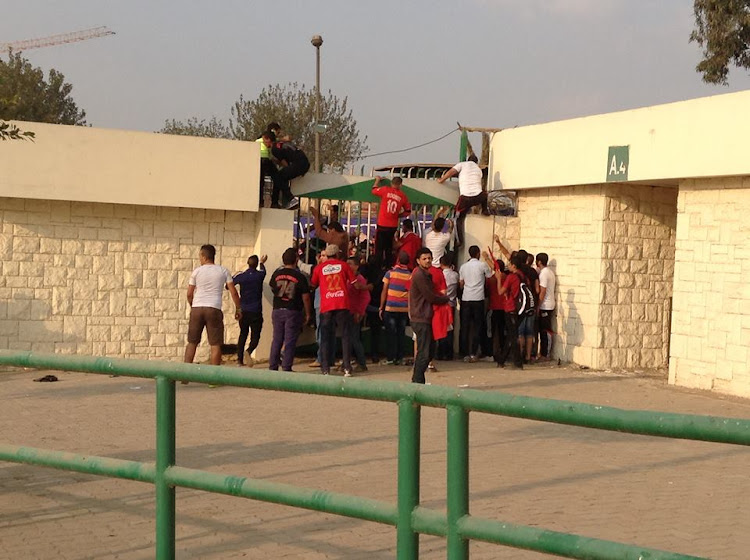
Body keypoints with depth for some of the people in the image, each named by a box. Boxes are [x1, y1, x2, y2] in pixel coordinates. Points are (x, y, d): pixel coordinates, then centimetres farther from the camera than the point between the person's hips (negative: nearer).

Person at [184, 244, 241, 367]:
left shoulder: (197, 271, 4)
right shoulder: (223, 271, 5)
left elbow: (189, 294, 7)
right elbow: (233, 292, 3)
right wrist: (238, 309, 13)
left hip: (197, 308, 1)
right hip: (214, 309, -1)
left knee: (192, 342, 11)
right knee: (216, 345, 2)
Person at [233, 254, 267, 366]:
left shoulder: (241, 276, -3)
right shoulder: (260, 275, -6)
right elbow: (263, 271, 21)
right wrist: (262, 263, 42)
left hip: (243, 311, 3)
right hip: (256, 312, -3)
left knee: (243, 335, 15)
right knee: (255, 336, 1)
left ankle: (239, 359, 12)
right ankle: (248, 351, -26)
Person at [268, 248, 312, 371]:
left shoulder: (277, 273, 1)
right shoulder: (300, 276, -9)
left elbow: (272, 288, 18)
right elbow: (305, 297, -7)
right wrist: (307, 314, 3)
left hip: (277, 310, 4)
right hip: (293, 312, -4)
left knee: (277, 339, 11)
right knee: (290, 341, 0)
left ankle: (273, 366, 12)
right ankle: (286, 368, -2)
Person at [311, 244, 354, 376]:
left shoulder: (319, 268, 7)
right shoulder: (343, 265, 6)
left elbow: (313, 285, 19)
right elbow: (353, 282, 10)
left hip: (326, 307, 1)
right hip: (342, 305, 0)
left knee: (325, 337, 5)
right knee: (345, 335, 3)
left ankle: (325, 369, 1)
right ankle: (347, 368, -5)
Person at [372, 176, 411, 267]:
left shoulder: (385, 190, -7)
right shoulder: (402, 196, -1)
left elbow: (374, 190, 12)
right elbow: (408, 211, 7)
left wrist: (377, 180, 27)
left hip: (382, 225, -3)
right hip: (393, 226, 3)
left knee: (379, 248, 3)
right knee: (389, 248, 16)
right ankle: (388, 266, 17)